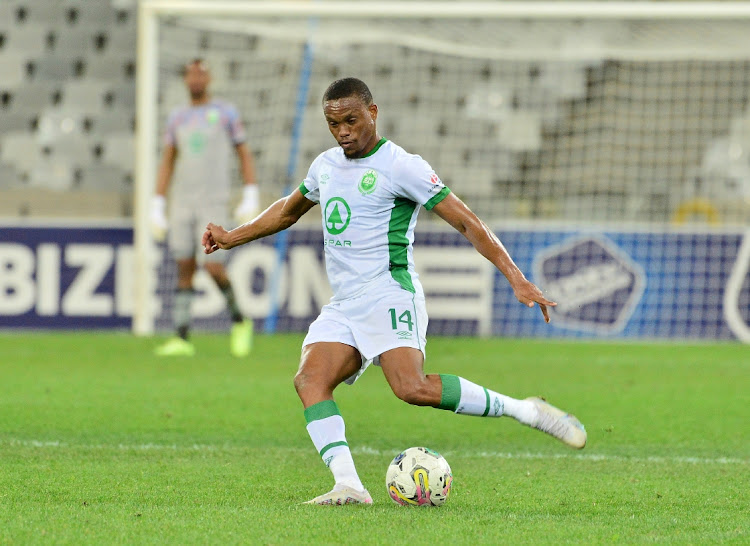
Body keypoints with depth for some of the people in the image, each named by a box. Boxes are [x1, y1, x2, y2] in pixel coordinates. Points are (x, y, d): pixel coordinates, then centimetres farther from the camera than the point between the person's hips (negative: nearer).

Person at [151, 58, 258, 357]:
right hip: (181, 203, 4)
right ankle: (182, 338, 2)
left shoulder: (226, 112, 2)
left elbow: (245, 155, 4)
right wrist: (157, 207, 8)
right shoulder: (177, 117, 12)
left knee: (213, 267, -14)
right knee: (184, 269, 1)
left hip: (214, 202, -4)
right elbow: (167, 164, 14)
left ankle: (239, 321, 9)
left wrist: (251, 198, -5)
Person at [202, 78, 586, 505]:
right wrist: (232, 238, 32)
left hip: (390, 292, -7)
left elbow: (467, 222, -7)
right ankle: (349, 486, -28)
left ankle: (525, 410, -18)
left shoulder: (401, 166, -5)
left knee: (412, 388, -28)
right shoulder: (326, 165, 17)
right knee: (310, 380, -19)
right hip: (342, 306, 7)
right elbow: (288, 211, 38)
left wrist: (517, 279, -15)